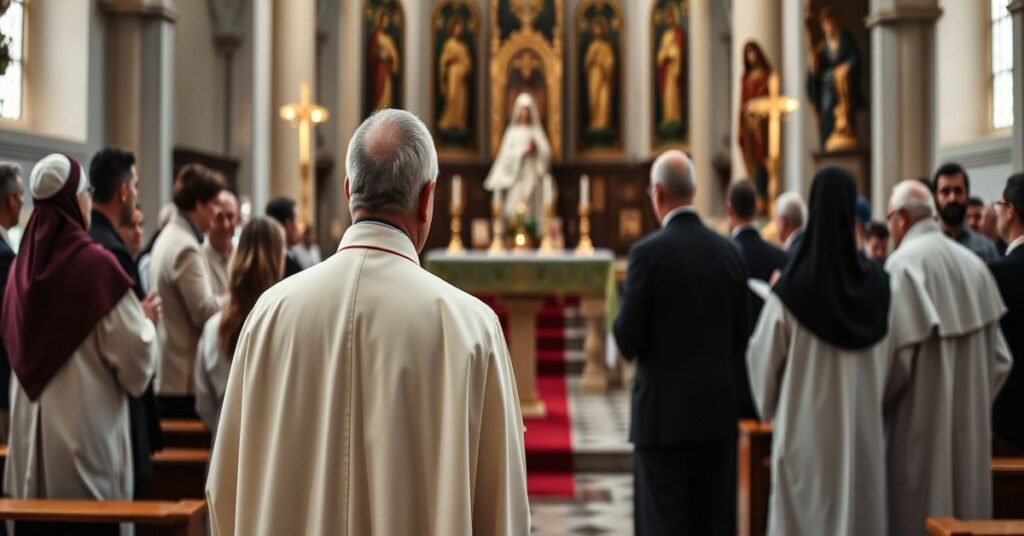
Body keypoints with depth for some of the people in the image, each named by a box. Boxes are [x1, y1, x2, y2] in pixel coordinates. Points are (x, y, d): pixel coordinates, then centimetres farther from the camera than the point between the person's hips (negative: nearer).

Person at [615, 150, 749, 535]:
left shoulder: (648, 252, -13)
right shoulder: (730, 252, 3)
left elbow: (628, 340, -12)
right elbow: (741, 335, 9)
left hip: (664, 411, -5)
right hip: (719, 407, 5)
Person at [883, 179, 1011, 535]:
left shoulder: (904, 263, -13)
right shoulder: (973, 264, 6)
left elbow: (897, 351, -19)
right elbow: (1000, 358, 8)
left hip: (920, 424, -6)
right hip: (971, 424, 6)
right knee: (963, 502, 13)